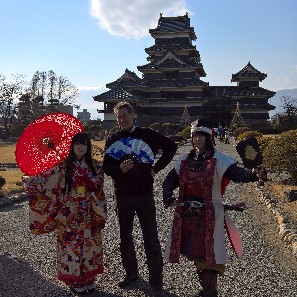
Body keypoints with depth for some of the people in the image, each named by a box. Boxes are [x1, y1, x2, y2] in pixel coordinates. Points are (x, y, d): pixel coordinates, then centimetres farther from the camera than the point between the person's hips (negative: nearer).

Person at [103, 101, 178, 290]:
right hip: (122, 195, 3)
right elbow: (106, 167, 6)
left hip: (145, 194, -3)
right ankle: (131, 273, 30)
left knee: (151, 238, 1)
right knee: (125, 237, 13)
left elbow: (171, 146, 4)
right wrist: (119, 169, -16)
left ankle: (156, 279, 13)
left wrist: (156, 168, -2)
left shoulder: (146, 134, -1)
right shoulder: (112, 140, 6)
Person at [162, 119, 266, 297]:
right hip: (187, 214, 6)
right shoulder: (185, 161, 9)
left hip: (209, 215, -6)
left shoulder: (218, 160, -7)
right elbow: (170, 180, 14)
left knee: (209, 253, -6)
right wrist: (169, 198, -5)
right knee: (195, 252, 15)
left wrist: (253, 175, -42)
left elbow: (236, 173, -22)